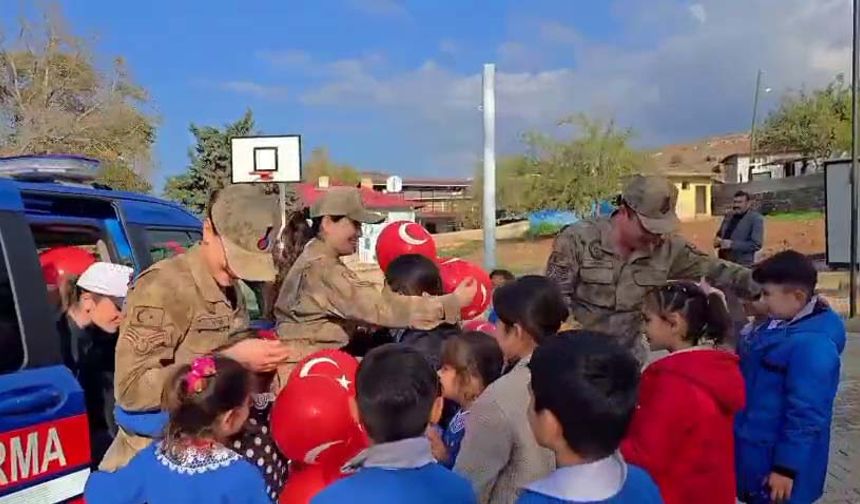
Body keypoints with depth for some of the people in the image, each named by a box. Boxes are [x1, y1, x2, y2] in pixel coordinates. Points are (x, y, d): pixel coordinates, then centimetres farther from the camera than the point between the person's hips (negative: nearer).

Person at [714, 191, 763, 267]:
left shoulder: (756, 218, -9)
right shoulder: (728, 216, 10)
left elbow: (756, 244, -16)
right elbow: (719, 234, 23)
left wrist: (732, 244, -22)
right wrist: (717, 241, -1)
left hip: (742, 265, -6)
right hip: (723, 263, 6)